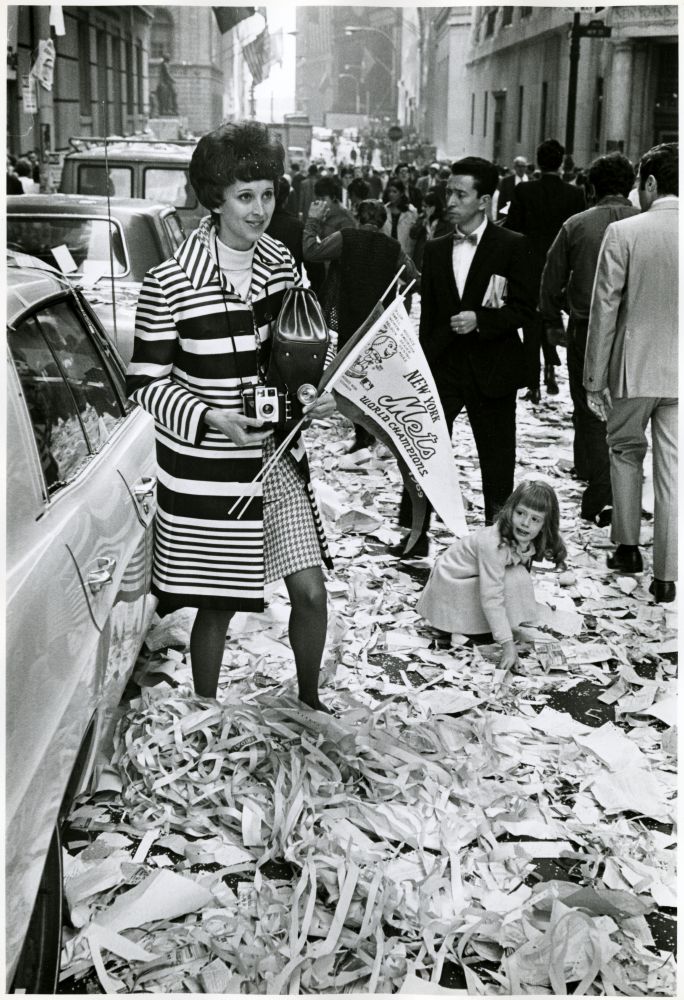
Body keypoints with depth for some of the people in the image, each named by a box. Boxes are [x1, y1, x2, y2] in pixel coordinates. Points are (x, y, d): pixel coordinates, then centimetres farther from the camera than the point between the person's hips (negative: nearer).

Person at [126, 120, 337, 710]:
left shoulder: (280, 263, 2)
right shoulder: (170, 283, -15)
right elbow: (146, 383, -10)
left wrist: (317, 393, -3)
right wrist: (212, 418, -23)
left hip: (276, 455, 5)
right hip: (205, 467, -4)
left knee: (310, 590, 3)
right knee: (218, 606, 9)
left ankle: (309, 700, 30)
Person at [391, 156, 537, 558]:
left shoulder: (513, 246, -3)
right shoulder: (436, 249, 11)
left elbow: (525, 308, -5)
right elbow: (428, 311, 14)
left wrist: (480, 320, -19)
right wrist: (423, 364, 9)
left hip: (492, 369, -3)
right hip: (442, 366, 3)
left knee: (497, 458, 6)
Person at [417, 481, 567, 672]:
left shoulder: (523, 540, -9)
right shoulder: (493, 545, -34)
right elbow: (491, 599, -35)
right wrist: (508, 644, -36)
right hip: (451, 583, -9)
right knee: (515, 578, -22)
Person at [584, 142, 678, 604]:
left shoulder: (624, 232, -9)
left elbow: (604, 309, -7)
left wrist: (595, 378, 0)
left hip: (634, 369, -2)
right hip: (679, 375, 2)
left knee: (626, 452, 22)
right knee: (672, 470, 6)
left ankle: (628, 547, 24)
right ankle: (667, 575, 11)